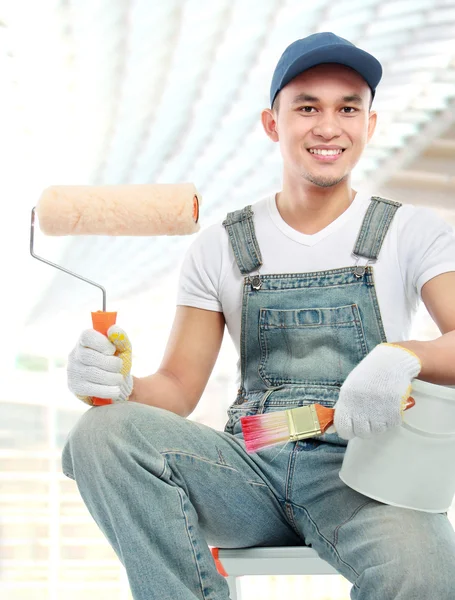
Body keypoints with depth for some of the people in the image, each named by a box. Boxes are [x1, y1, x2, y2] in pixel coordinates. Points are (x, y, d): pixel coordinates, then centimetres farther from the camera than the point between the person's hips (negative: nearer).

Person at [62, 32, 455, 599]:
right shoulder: (220, 247, 11)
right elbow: (178, 388, 8)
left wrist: (403, 357, -31)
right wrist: (121, 385, -16)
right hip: (251, 464, 3)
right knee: (103, 432, -25)